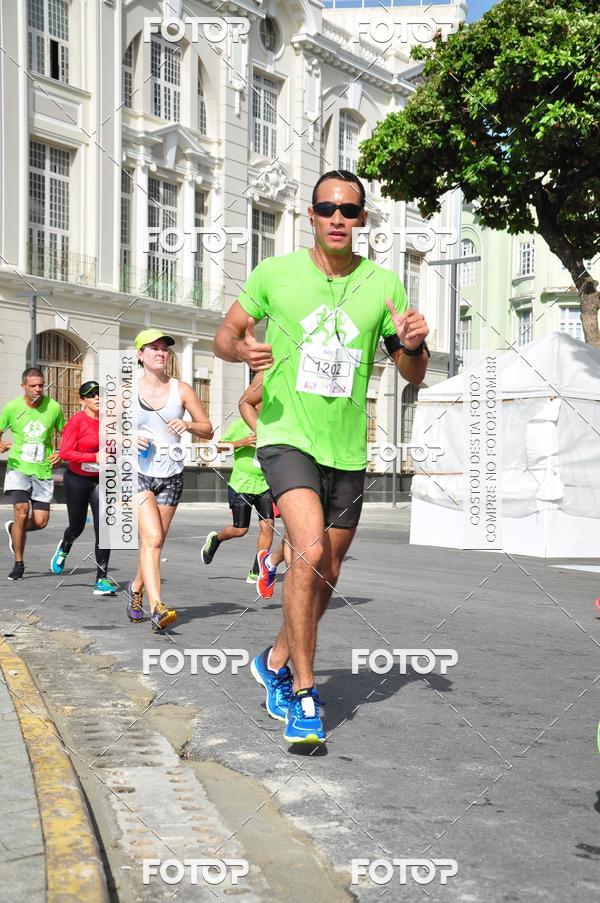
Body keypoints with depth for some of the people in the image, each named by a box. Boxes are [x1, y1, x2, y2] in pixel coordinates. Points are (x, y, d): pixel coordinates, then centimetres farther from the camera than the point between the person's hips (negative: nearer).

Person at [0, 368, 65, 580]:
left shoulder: (53, 407, -2)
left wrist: (61, 453, -5)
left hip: (43, 470, 2)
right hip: (18, 467, -2)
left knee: (41, 521, -1)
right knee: (22, 511, -18)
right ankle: (18, 564, -1)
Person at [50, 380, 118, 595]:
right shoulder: (77, 421, -14)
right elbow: (65, 453, -22)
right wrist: (95, 457, -28)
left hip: (101, 481, 3)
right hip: (77, 480, -3)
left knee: (104, 529, -8)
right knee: (77, 526, 13)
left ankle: (101, 581, -4)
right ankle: (63, 548, 50)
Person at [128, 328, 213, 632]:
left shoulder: (181, 389, 4)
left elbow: (208, 430, 7)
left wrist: (187, 425, -14)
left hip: (171, 477, 3)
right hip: (138, 473, -2)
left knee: (153, 543, 9)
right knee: (152, 538, -19)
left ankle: (136, 590, 36)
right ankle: (157, 607, -25)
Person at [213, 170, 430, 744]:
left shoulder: (383, 285, 3)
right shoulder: (275, 274, -1)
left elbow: (413, 376, 9)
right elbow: (223, 335, 7)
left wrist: (413, 344, -15)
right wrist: (241, 348, -16)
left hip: (347, 449, 4)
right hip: (287, 436, -3)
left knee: (325, 575, 11)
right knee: (311, 552, -24)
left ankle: (276, 663, 37)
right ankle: (303, 696, -12)